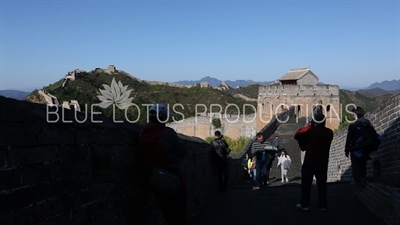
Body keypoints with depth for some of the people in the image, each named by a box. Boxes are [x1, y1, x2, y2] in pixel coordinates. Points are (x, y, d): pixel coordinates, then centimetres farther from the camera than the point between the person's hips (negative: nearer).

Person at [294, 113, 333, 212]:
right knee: (322, 184, 10)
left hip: (310, 162, -4)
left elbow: (297, 136, -8)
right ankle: (323, 206, 12)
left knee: (306, 183, 6)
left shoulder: (310, 131, -15)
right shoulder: (329, 132, 0)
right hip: (323, 163, 4)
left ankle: (305, 204, 10)